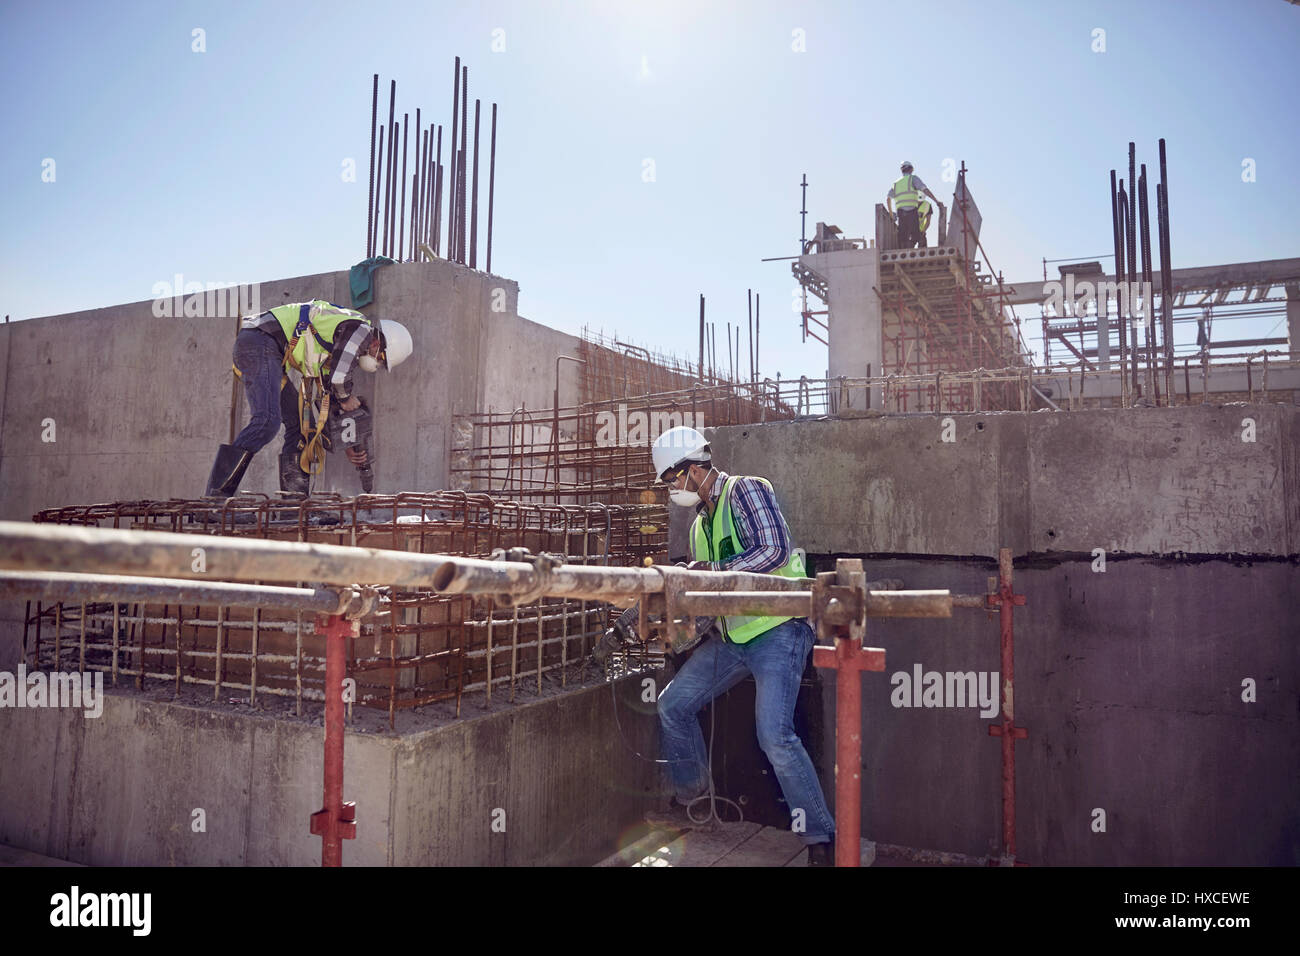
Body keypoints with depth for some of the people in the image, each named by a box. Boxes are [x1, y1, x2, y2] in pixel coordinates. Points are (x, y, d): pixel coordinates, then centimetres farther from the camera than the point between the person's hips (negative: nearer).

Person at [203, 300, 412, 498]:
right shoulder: (361, 328, -5)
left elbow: (329, 393, 29)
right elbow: (339, 377, -15)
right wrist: (346, 398, 8)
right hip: (261, 342, -11)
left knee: (299, 422, 9)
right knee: (267, 420, -22)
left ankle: (295, 495, 6)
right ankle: (217, 492, -24)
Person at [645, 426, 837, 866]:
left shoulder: (746, 490, -7)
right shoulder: (701, 523, 18)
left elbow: (774, 551, -20)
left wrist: (714, 571, -19)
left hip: (776, 629, -9)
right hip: (732, 635, 9)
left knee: (775, 735, -19)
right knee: (673, 705, 10)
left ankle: (821, 841, -3)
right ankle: (692, 802, 29)